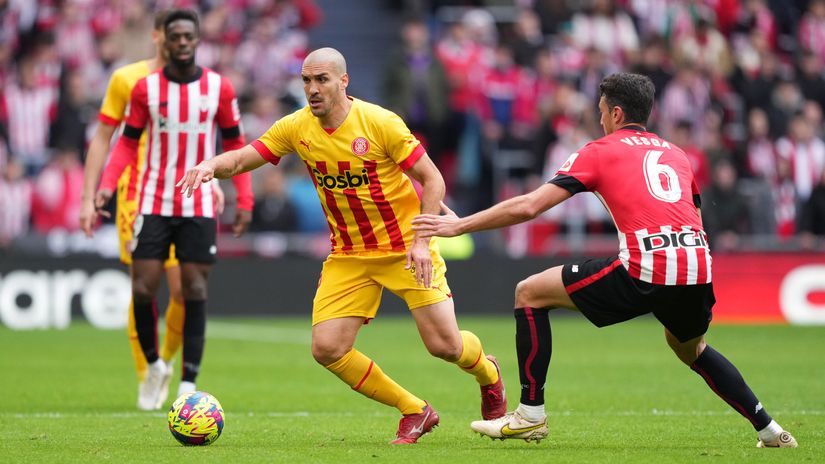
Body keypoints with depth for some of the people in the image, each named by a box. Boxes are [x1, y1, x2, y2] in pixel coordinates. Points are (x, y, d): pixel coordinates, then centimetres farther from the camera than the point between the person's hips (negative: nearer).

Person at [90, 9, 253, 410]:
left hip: (200, 207, 0)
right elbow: (128, 142, 5)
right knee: (142, 288, -6)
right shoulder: (145, 88, -1)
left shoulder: (219, 88, 0)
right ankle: (153, 365, 18)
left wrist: (244, 200, 0)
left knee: (194, 289, -3)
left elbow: (234, 144, 7)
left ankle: (188, 384, 1)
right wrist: (106, 186, -11)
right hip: (154, 204, 0)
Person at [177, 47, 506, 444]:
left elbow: (432, 180, -12)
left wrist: (421, 241, -21)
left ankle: (487, 374, 31)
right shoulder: (296, 128, -5)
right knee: (327, 349, -11)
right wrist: (211, 165, -26)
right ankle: (414, 412, 8)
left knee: (445, 345, -9)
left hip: (406, 248, -4)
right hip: (348, 255, 4)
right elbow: (241, 159, -3)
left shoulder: (380, 123, -17)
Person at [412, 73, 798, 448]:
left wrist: (459, 225, 13)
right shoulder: (676, 154, 25)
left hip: (645, 270, -6)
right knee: (689, 347, 37)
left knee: (530, 293, 10)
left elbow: (528, 207, 4)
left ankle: (531, 414, 8)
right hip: (697, 269, 6)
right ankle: (768, 429, 32)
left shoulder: (600, 151, 10)